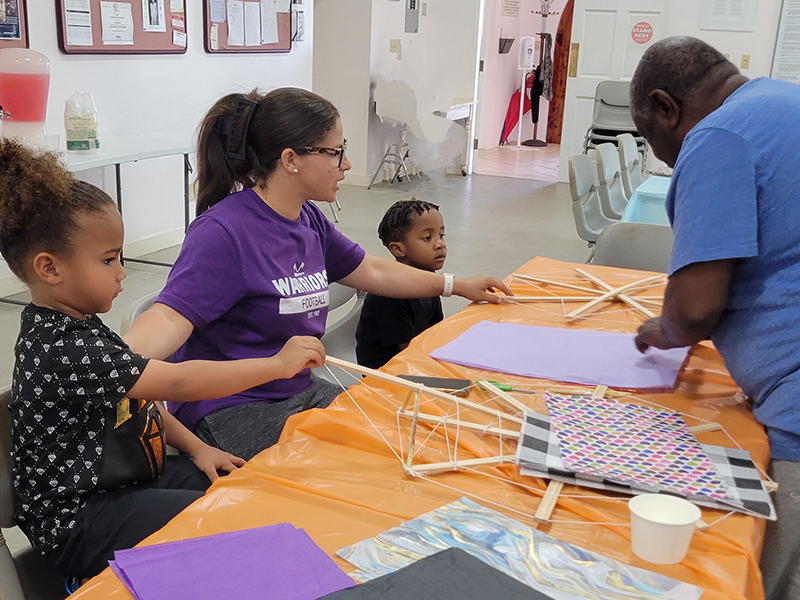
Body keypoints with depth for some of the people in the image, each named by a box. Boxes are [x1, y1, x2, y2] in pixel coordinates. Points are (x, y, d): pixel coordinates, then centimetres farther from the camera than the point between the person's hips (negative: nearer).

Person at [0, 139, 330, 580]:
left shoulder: (77, 325, 6)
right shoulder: (62, 349, -27)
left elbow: (138, 396, 14)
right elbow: (178, 382, -31)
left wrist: (195, 448, 6)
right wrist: (278, 364, -26)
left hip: (127, 477, 10)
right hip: (79, 523, -10)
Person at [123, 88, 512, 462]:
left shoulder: (307, 219, 5)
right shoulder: (224, 232, -21)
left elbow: (373, 272, 18)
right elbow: (169, 318, -31)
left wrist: (458, 286, 25)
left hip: (302, 392, 8)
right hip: (231, 417, -8)